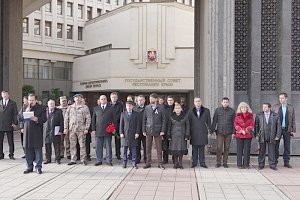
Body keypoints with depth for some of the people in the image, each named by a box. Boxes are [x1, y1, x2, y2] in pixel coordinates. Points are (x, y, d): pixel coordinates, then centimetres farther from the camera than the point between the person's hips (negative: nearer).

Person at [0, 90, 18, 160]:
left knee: (10, 141, 3)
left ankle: (11, 155, 11)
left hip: (9, 125, -2)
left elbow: (15, 114, 2)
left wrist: (15, 123, -8)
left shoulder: (13, 103, 5)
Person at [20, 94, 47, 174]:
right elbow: (21, 119, 8)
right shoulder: (25, 108, 15)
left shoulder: (41, 108, 2)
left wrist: (37, 119, -21)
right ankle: (29, 167, 17)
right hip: (27, 132, 4)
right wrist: (26, 112, -6)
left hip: (37, 132, -4)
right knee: (28, 150, 7)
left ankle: (38, 167, 7)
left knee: (38, 149, -1)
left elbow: (44, 119, -5)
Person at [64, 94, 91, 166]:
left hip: (81, 129, -2)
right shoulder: (70, 107, 12)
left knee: (82, 145, -1)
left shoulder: (85, 108, 5)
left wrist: (86, 128, -6)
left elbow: (88, 118, 1)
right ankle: (73, 160, 13)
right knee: (72, 145, 5)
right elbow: (66, 118, 11)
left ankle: (83, 160, 6)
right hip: (72, 129, 3)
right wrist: (65, 128, 2)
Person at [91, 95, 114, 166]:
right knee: (98, 147, 4)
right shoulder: (96, 108, 12)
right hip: (98, 131, 2)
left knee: (108, 146, 4)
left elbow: (114, 119, 4)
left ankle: (109, 160, 11)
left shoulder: (111, 108, 6)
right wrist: (93, 129, 4)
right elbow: (93, 119, 12)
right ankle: (98, 160, 13)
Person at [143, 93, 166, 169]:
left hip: (158, 131, -2)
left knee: (159, 148, 4)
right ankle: (148, 163, 16)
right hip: (148, 131, 2)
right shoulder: (147, 108, 7)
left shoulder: (161, 108, 0)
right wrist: (144, 130, 3)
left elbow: (163, 120, 0)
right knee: (148, 148, 6)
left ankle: (160, 163, 12)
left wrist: (162, 130, -7)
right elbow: (144, 119, 9)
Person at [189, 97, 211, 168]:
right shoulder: (191, 112, 6)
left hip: (203, 132, 0)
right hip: (194, 133, 0)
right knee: (194, 149, 4)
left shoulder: (206, 111, 6)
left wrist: (209, 130, 3)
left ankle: (202, 162, 11)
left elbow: (209, 121, 9)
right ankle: (194, 162, 12)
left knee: (202, 149, 4)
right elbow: (189, 123, 6)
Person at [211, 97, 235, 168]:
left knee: (227, 148, 5)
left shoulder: (232, 111, 5)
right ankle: (218, 162, 6)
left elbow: (234, 122, 6)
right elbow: (214, 121, 6)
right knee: (219, 148, -5)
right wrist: (213, 131, 0)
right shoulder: (217, 110, 4)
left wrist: (233, 132, 1)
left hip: (228, 133, 1)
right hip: (220, 132, -1)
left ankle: (225, 162, 14)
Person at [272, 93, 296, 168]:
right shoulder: (275, 107, 3)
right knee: (276, 146, 3)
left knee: (287, 147, 5)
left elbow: (293, 120, 6)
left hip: (287, 130, 1)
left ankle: (286, 162, 14)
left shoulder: (291, 108, 5)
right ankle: (275, 161, 13)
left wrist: (294, 130, 2)